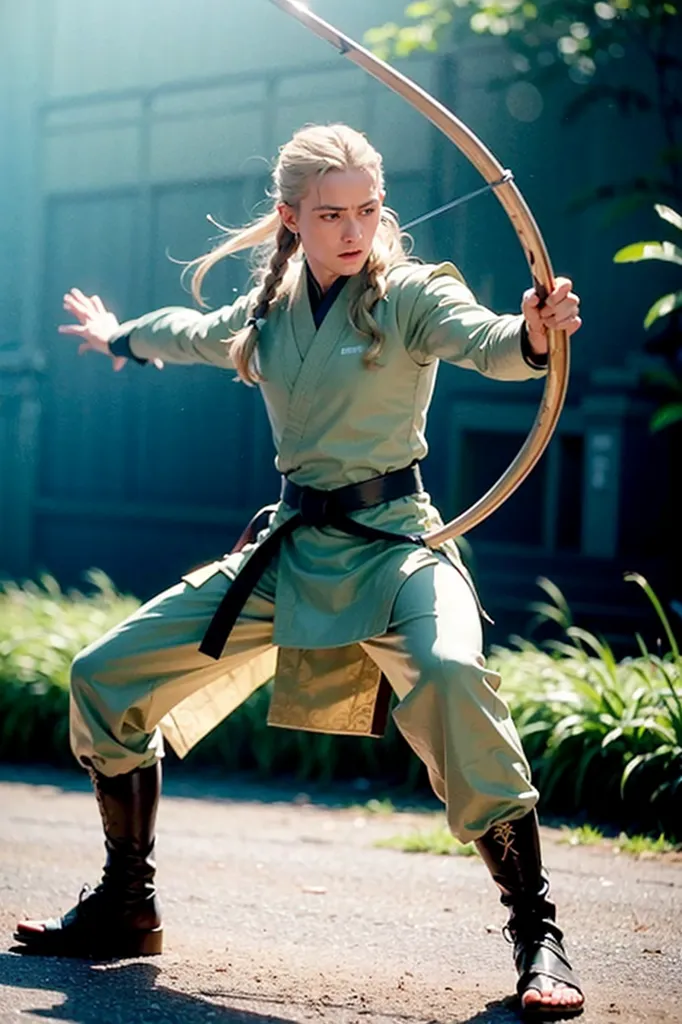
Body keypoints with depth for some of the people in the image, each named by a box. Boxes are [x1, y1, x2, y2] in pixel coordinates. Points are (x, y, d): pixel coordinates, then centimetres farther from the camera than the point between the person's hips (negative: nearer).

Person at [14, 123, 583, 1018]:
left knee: (451, 677, -38)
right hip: (290, 547, 6)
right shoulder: (266, 313, 8)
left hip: (390, 543, -6)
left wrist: (532, 334, -53)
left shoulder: (411, 293, -8)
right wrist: (121, 336, 50)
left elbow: (485, 343, -30)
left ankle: (537, 935, -29)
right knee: (104, 680, 6)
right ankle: (126, 911, 23)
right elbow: (193, 334, 31)